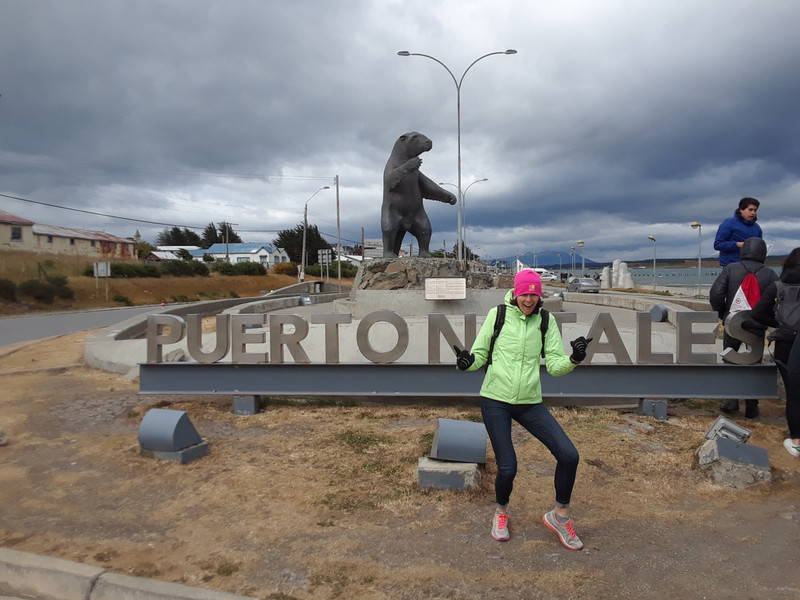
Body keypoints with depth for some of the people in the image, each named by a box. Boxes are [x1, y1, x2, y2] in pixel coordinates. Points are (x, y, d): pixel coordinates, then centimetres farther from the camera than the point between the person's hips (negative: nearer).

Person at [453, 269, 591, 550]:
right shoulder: (497, 314, -3)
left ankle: (559, 516, 18)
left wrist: (573, 359, -21)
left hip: (530, 402, 3)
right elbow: (480, 355, 1)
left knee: (569, 455, -8)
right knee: (507, 468, -3)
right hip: (495, 400, -2)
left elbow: (554, 365, -1)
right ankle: (501, 513, 31)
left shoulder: (545, 320, 2)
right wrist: (467, 361, -21)